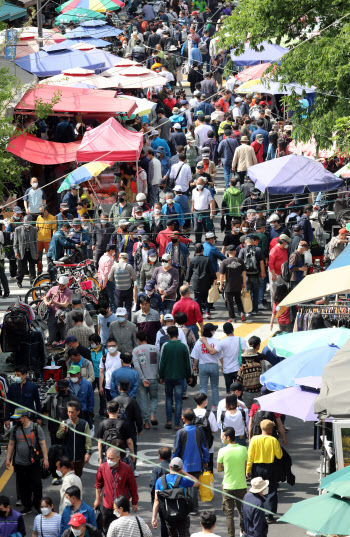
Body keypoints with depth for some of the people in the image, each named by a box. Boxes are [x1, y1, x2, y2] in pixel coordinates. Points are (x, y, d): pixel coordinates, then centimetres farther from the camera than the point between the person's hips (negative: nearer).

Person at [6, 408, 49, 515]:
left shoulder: (36, 428, -2)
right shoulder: (15, 429, 6)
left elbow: (42, 444, -1)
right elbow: (11, 445, 13)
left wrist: (45, 459, -5)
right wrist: (8, 459, 9)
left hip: (34, 463, -3)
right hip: (20, 464, 3)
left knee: (37, 484, -3)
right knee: (23, 487, 5)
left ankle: (37, 504, 14)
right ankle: (27, 506, 17)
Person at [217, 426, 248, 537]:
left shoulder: (222, 451, -12)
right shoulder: (243, 449, -5)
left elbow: (219, 469, -1)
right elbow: (245, 467, 6)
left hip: (228, 486, -2)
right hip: (241, 485, 2)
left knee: (229, 513, 6)